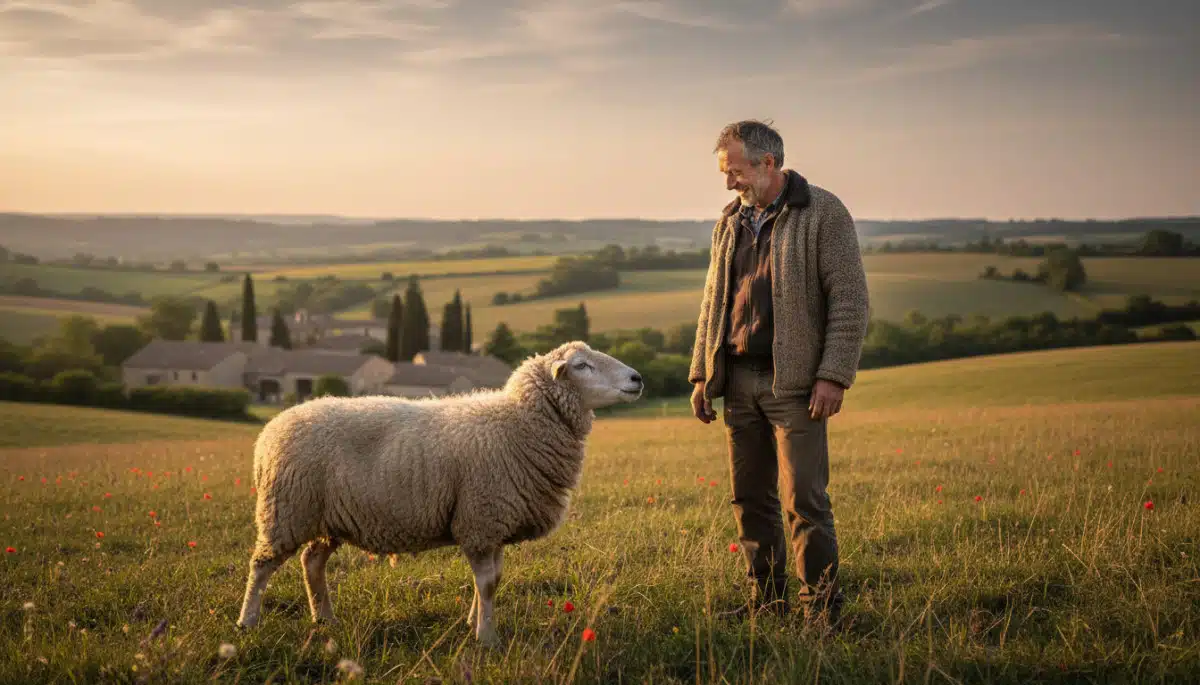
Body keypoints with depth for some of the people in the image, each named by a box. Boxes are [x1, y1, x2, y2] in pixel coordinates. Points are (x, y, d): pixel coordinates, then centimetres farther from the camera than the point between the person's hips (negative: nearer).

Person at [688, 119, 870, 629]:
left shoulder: (823, 213, -3)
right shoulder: (730, 223, 16)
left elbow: (849, 299, -8)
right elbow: (712, 303, 20)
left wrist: (833, 375, -15)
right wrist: (701, 374, 12)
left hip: (795, 384, -6)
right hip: (738, 383, 6)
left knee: (804, 499, -8)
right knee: (750, 498, 9)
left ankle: (821, 607, 1)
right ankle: (767, 602, 19)